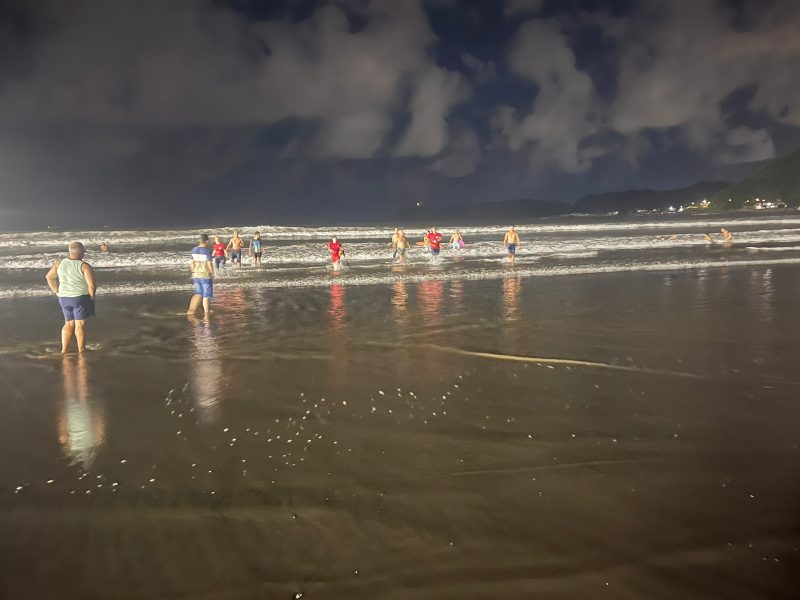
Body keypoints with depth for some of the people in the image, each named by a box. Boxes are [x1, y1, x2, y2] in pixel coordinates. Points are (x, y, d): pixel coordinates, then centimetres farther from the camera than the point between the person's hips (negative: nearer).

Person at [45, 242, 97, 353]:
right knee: (79, 324, 1)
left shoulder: (59, 263, 3)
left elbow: (49, 277, 14)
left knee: (69, 323, 17)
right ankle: (81, 350, 7)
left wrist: (56, 291, 17)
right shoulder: (84, 266, -14)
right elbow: (92, 284, -21)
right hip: (80, 298, -5)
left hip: (63, 298, 5)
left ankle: (64, 349, 18)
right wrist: (91, 296, -4)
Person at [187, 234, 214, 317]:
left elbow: (192, 263, 8)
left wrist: (193, 273, 18)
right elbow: (209, 264, -15)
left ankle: (191, 310, 9)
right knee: (206, 295, 4)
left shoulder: (194, 250, 4)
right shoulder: (207, 250, -14)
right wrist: (212, 274, -4)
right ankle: (207, 313, 9)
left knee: (198, 294, 18)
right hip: (206, 276, -6)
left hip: (196, 275, 6)